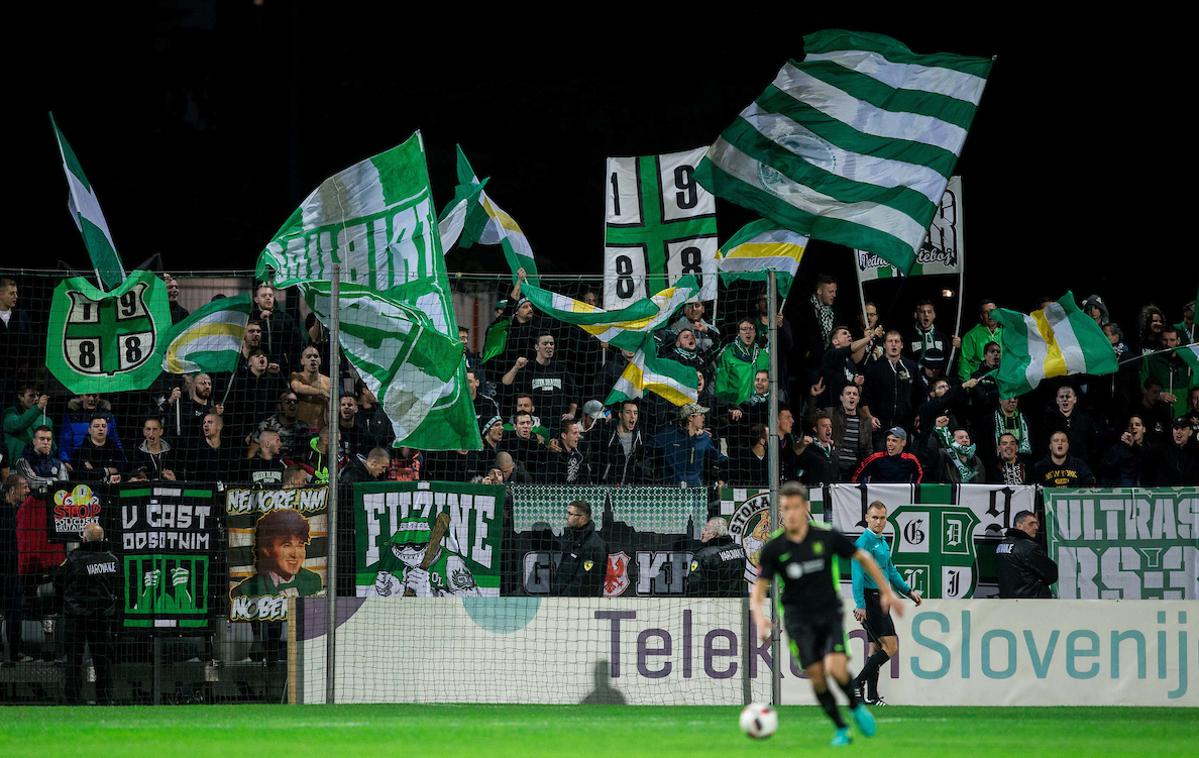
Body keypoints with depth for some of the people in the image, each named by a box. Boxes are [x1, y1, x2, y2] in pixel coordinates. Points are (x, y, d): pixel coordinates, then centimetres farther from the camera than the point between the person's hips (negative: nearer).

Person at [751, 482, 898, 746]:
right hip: (799, 619, 1)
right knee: (816, 676, -8)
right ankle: (841, 730, 11)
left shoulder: (826, 536, -7)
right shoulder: (773, 548, -7)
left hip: (830, 613, -1)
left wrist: (886, 592, 6)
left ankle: (856, 707, 11)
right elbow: (759, 588, -5)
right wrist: (759, 617, -25)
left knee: (836, 669, -20)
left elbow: (863, 558, 6)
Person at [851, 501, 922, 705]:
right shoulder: (864, 542, -13)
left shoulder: (882, 542, 16)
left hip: (880, 600, 10)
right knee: (890, 647, -13)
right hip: (870, 599, -10)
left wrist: (908, 591, 23)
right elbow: (858, 575, -20)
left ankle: (871, 697, 12)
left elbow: (891, 571, 28)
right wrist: (860, 605, -27)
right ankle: (858, 683, -10)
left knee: (876, 648, 10)